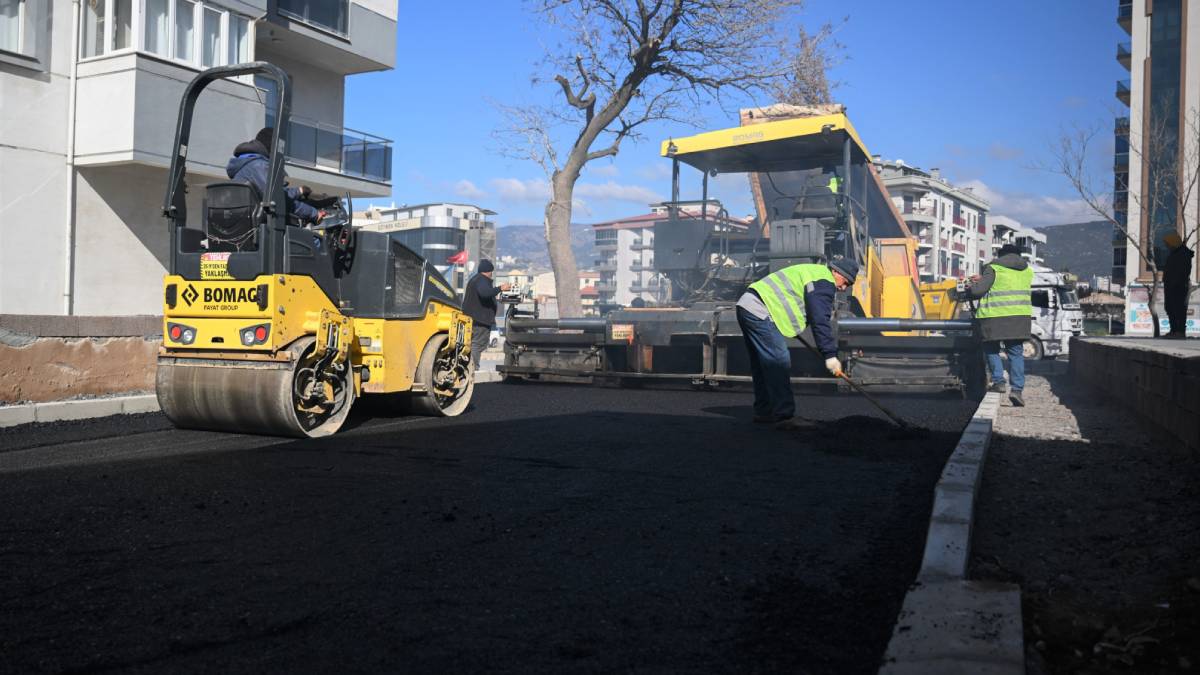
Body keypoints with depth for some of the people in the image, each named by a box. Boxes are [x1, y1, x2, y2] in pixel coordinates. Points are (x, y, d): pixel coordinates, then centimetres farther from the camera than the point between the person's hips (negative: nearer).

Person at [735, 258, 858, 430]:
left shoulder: (813, 272, 24)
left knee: (762, 364, 17)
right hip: (759, 312, -11)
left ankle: (764, 412, 26)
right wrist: (830, 355, -15)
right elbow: (820, 321, -16)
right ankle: (784, 417, -15)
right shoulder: (824, 282, -9)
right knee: (779, 363, -13)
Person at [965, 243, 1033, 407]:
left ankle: (998, 381, 5)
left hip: (995, 316, -4)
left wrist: (969, 288, 14)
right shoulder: (1027, 271, 16)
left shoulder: (993, 268, -1)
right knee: (1016, 352, 6)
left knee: (991, 349, 14)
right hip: (1020, 316, 4)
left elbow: (978, 290, -10)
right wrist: (983, 279, 29)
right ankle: (1017, 388, -5)